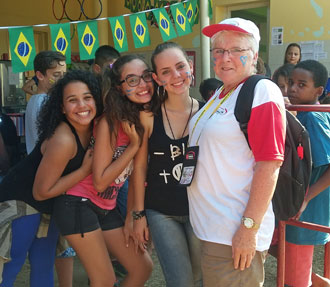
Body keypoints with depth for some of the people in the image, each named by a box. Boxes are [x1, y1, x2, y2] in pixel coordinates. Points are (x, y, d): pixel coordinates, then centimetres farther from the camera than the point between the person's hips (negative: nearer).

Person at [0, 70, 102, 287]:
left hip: (50, 205, 7)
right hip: (19, 202, -7)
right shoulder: (63, 140, -31)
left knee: (44, 267, 14)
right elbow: (41, 191, -24)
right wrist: (85, 169, -24)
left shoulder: (93, 127, -9)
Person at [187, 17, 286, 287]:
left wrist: (249, 228, -21)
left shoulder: (262, 91, -13)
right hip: (208, 227, 9)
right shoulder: (220, 94, 12)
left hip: (235, 236, -8)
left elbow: (269, 165, -19)